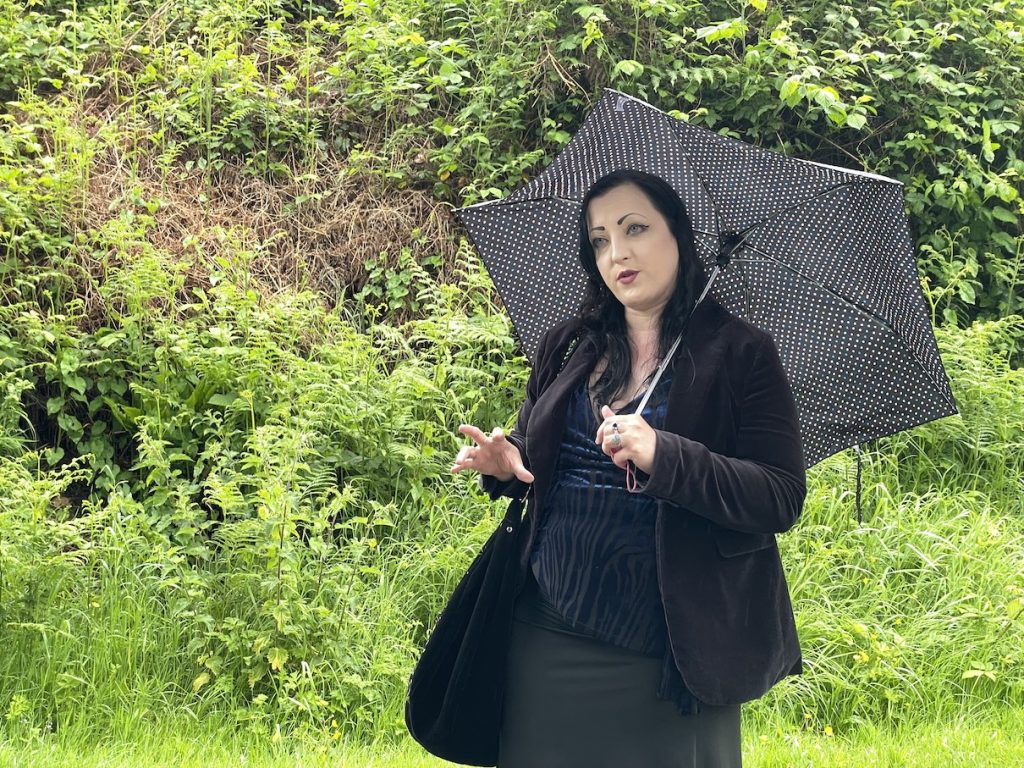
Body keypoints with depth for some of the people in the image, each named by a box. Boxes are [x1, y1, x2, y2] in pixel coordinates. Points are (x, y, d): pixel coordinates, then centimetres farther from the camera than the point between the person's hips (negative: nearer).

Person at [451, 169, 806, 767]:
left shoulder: (739, 354, -4)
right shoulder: (568, 348, 10)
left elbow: (782, 499, -12)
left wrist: (662, 456, -26)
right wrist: (504, 463, -3)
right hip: (552, 643, 4)